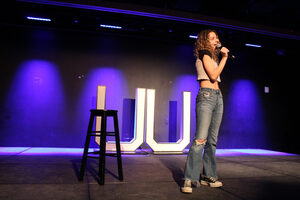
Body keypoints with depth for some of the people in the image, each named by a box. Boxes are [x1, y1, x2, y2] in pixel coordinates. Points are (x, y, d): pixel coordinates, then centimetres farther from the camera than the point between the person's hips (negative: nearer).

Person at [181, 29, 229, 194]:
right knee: (201, 138, -16)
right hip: (206, 96, -9)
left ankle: (208, 176, 13)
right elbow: (213, 75, -10)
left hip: (218, 97, 9)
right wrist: (224, 57, -3)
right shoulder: (204, 53, 0)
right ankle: (189, 179, -13)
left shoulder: (213, 56, 25)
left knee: (212, 140, 7)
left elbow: (215, 78, 19)